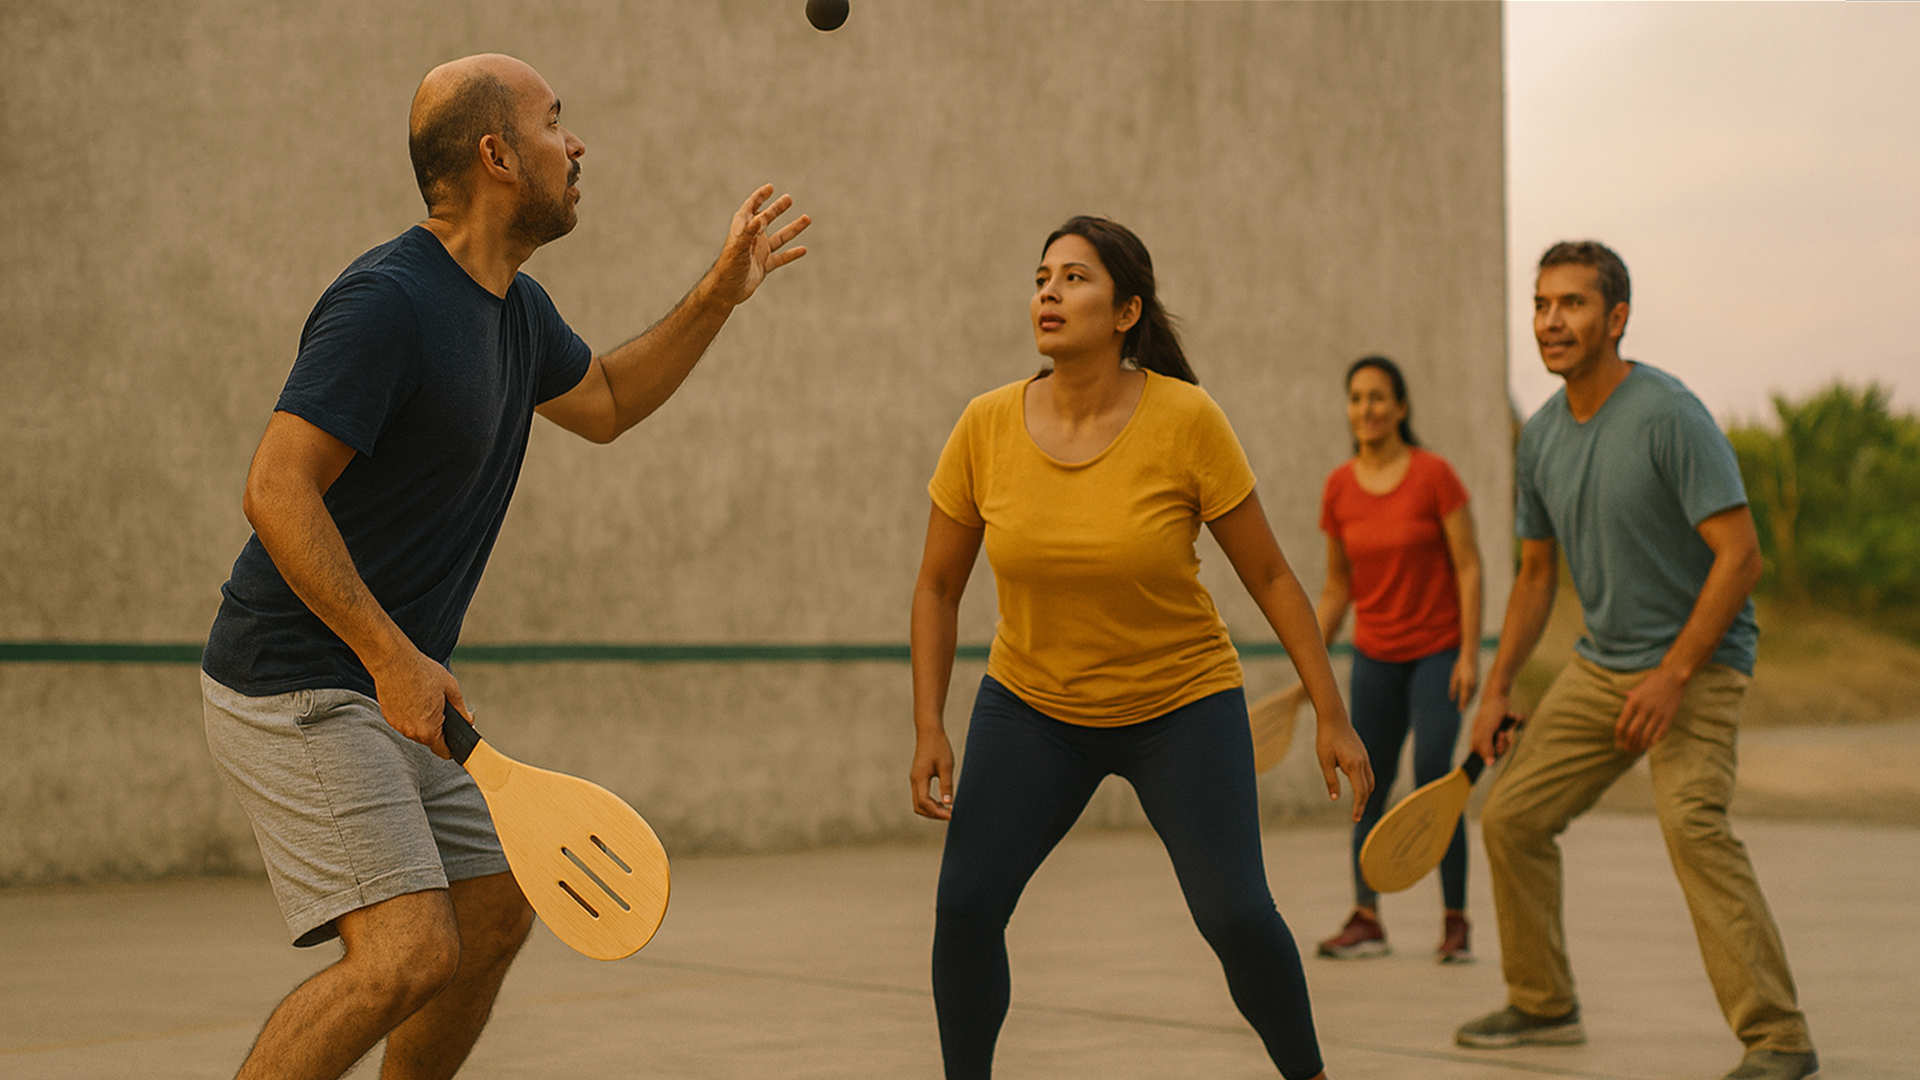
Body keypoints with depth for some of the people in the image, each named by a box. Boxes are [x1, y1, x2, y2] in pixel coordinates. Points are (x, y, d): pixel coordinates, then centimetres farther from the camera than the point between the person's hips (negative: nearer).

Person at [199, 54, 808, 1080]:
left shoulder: (514, 305, 10)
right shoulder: (386, 301, -19)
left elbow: (604, 401, 30)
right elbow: (275, 490, -24)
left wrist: (719, 295, 20)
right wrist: (392, 658, -28)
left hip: (400, 688, 10)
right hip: (298, 688, -10)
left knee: (496, 917, 14)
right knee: (408, 954, -18)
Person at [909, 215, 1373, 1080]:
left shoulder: (1186, 420, -17)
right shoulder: (986, 426, -11)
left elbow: (1269, 575, -8)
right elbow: (938, 587, 0)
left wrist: (1333, 718, -9)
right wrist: (929, 729, -8)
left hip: (1182, 707, -2)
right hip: (1031, 706, 2)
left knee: (1236, 917, -11)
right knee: (965, 902, -11)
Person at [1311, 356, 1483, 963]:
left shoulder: (1433, 474, -10)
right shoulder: (1338, 489, 2)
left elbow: (1469, 568, -8)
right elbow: (1337, 587, 11)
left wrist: (1469, 655, -13)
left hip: (1437, 651, -4)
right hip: (1375, 655, 4)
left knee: (1432, 778, -14)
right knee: (1367, 786, 4)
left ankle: (1455, 922, -4)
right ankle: (1366, 919, 14)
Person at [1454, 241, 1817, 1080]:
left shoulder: (1669, 415, -18)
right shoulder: (1540, 437, 5)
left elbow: (1740, 554, -21)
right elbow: (1536, 576, 16)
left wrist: (1674, 674, -24)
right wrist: (1496, 690, 10)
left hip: (1696, 663, -8)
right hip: (1600, 665, 8)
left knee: (1690, 821, -27)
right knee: (1511, 815, 7)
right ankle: (1544, 1004, 24)